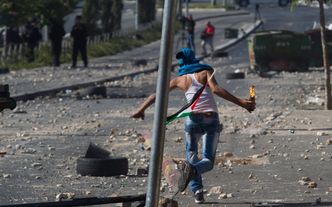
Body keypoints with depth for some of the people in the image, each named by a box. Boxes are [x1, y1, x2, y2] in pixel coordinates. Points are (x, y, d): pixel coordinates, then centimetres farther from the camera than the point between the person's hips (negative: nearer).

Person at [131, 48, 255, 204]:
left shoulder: (180, 79, 17)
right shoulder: (206, 72, 10)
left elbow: (157, 94, 20)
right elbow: (216, 89, -8)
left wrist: (141, 109, 33)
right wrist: (241, 102, -12)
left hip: (193, 119, 1)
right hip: (212, 119, -1)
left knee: (191, 155, 23)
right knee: (208, 161, 6)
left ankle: (197, 190, 3)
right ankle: (193, 170, -29)